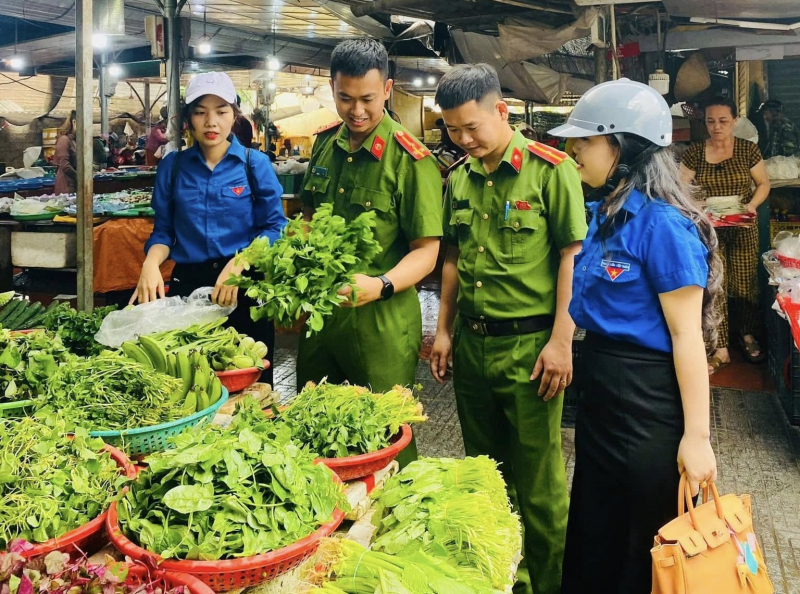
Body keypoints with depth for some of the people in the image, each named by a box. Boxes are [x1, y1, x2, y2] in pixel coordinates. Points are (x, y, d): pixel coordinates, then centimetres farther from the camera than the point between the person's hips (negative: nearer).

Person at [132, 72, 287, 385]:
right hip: (187, 285, 2)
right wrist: (151, 263, -12)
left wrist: (238, 265, -20)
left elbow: (275, 227, -5)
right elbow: (164, 230, 9)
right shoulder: (172, 166, 7)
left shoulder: (255, 164, -1)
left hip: (244, 288, -2)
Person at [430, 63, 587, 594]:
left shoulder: (551, 169, -9)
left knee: (538, 481, 4)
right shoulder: (460, 178, 9)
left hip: (530, 345, -6)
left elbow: (572, 256, -11)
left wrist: (561, 342, -15)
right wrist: (444, 329, 13)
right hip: (471, 344, 6)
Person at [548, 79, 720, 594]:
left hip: (648, 400, -8)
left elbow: (687, 334, -19)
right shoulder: (605, 211, 6)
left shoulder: (662, 224, -20)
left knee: (644, 552, 11)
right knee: (592, 537, 22)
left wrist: (697, 436, -18)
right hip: (600, 388, 9)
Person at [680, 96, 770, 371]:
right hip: (709, 230, -1)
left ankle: (747, 334, 32)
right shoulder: (694, 153, -2)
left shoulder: (748, 150, -1)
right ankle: (720, 349, 6)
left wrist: (753, 204, -13)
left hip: (743, 230, 1)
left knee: (745, 283, 8)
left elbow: (763, 183, 6)